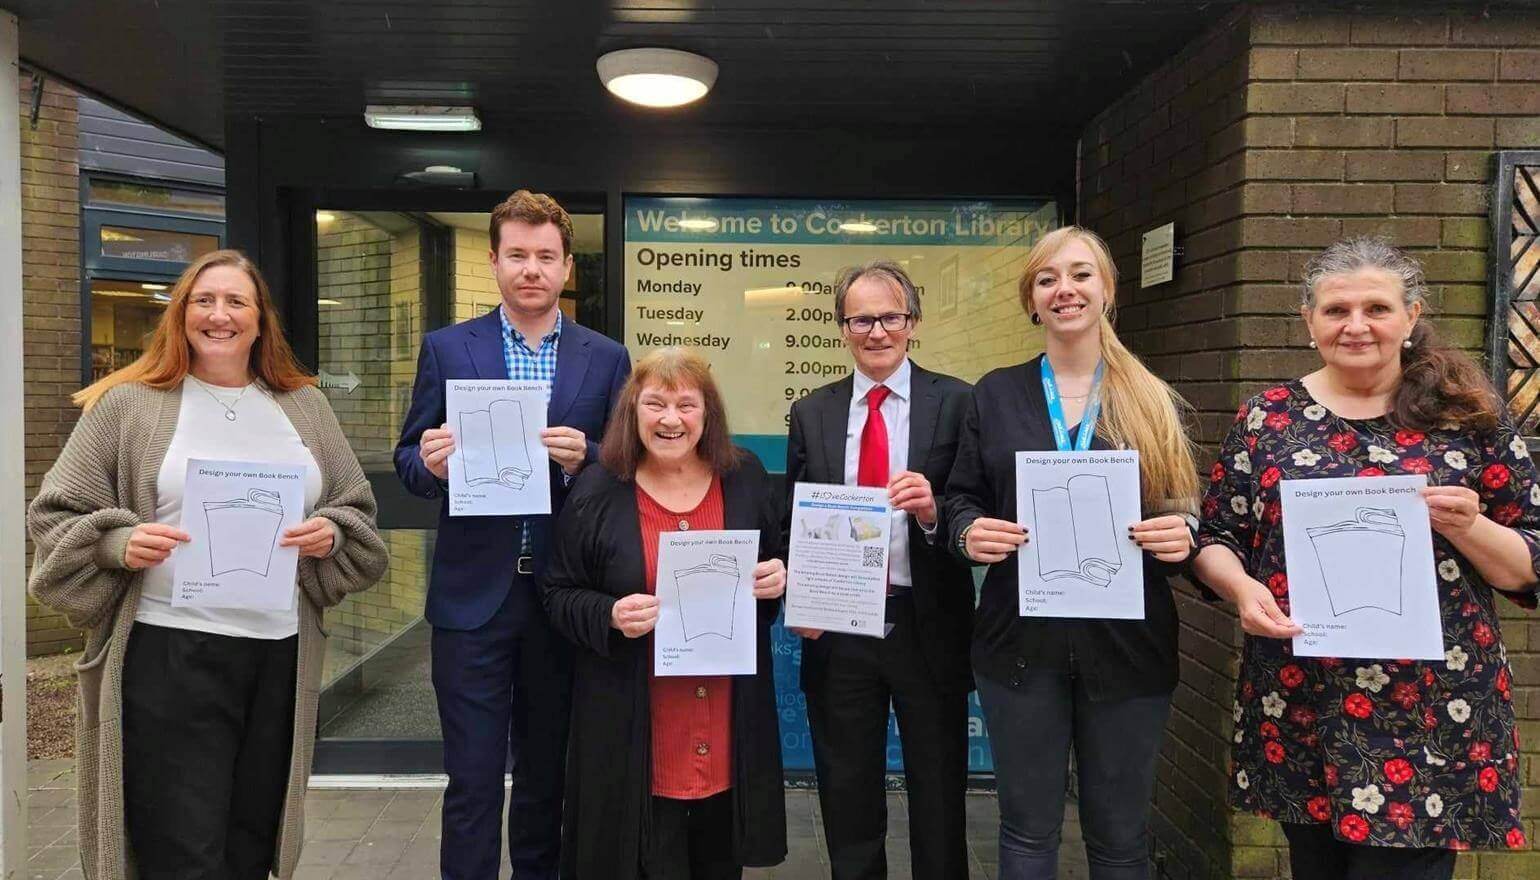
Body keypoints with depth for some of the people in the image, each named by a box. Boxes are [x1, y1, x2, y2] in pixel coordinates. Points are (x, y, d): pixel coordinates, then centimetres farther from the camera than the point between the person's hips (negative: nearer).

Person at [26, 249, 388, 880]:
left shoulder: (304, 407, 13)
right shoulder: (128, 404, 3)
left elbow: (357, 511, 15)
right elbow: (55, 516, 4)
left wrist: (331, 535, -6)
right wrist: (119, 544, -15)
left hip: (280, 656, 4)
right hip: (168, 655, -3)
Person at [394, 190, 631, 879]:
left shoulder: (606, 358, 4)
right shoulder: (446, 349, 3)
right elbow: (409, 461, 4)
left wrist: (584, 458, -17)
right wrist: (431, 463, -18)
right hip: (473, 593, -1)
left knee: (547, 771, 16)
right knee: (472, 778, 4)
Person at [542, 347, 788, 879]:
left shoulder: (746, 479, 2)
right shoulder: (597, 492, -4)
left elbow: (779, 564, 15)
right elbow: (560, 596, 0)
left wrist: (778, 580, -8)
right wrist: (610, 617, -19)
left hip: (728, 726, 3)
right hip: (635, 731, -2)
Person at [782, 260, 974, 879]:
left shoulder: (956, 403, -4)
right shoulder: (811, 414, 5)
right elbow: (791, 524, 8)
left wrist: (935, 511, -25)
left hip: (927, 628, -2)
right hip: (838, 630, 2)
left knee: (939, 804, 14)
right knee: (847, 803, 17)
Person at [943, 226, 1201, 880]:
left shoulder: (1155, 402, 4)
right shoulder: (995, 395, 6)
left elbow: (1185, 515, 7)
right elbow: (961, 500, 8)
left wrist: (1182, 535, -15)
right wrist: (969, 533, -14)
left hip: (1127, 646, 0)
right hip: (1021, 642, 1)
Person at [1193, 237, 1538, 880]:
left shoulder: (1469, 416, 1)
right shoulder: (1267, 417, 4)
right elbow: (1215, 539, 6)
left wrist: (1467, 527, -17)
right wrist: (1243, 588, -14)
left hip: (1431, 719, -2)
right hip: (1296, 714, 2)